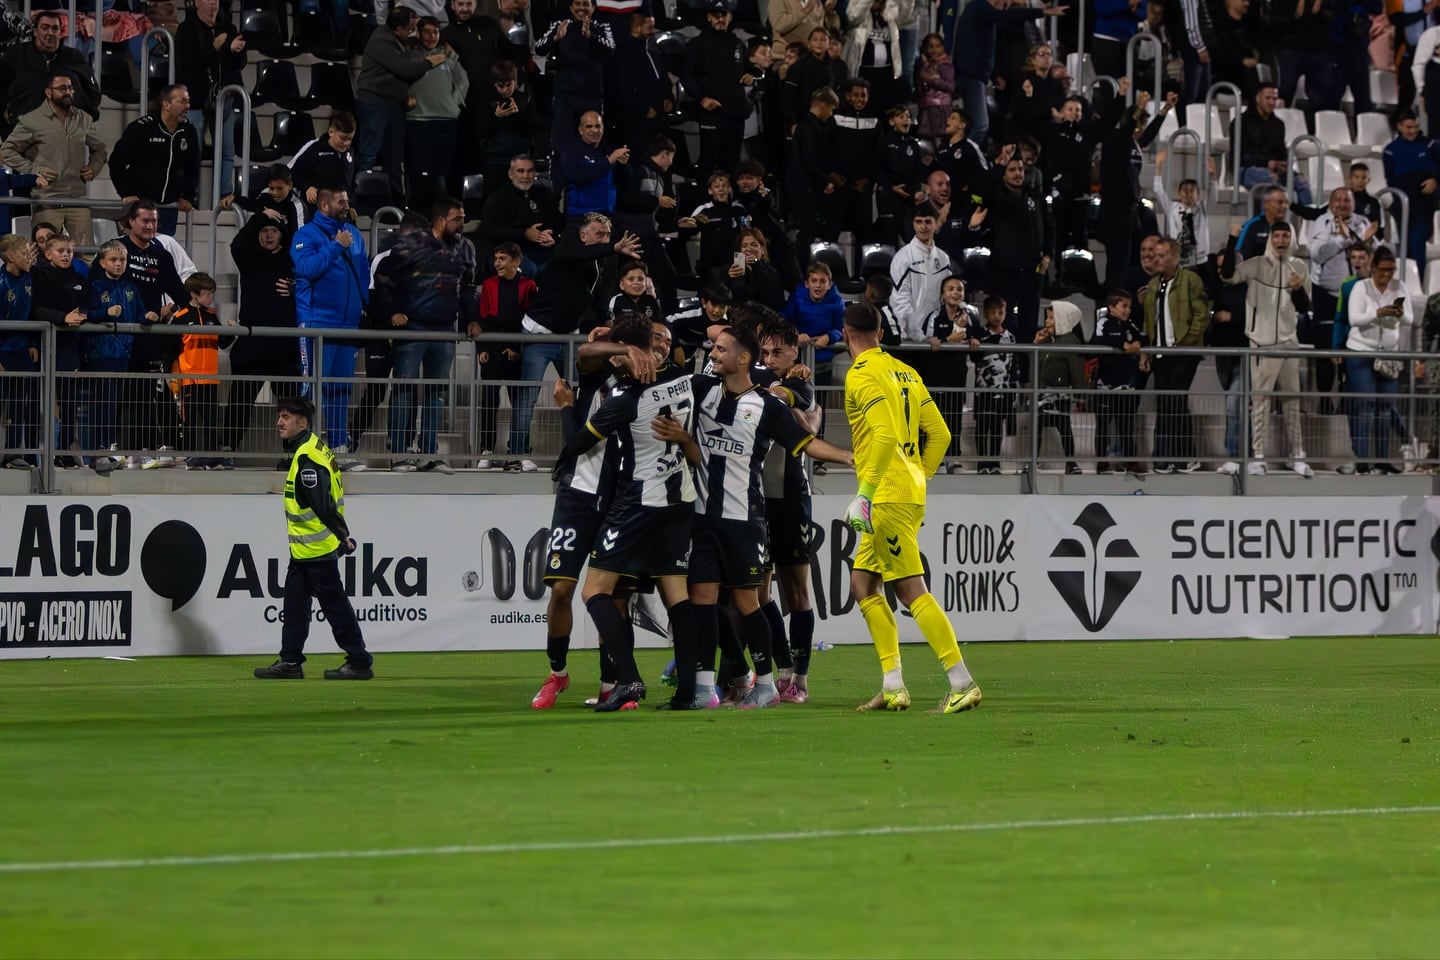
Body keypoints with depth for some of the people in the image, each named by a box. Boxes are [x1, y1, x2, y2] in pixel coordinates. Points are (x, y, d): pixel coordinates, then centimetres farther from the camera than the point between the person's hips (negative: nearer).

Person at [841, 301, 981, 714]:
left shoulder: (862, 375, -10)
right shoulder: (905, 372, 15)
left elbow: (886, 435, -22)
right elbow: (940, 434, 15)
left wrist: (865, 492, -20)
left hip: (887, 495, -9)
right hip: (911, 491, 9)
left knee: (911, 589, -10)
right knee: (863, 582, 13)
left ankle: (962, 683, -15)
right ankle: (893, 687, 9)